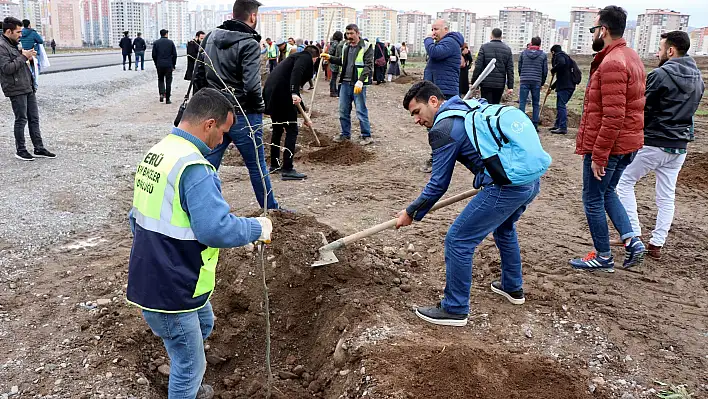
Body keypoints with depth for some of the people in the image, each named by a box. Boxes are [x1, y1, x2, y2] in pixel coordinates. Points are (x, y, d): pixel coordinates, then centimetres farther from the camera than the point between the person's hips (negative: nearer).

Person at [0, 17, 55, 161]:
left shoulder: (13, 44, 17)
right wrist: (23, 57, -17)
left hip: (28, 87, 9)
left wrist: (27, 55, 8)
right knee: (21, 120, -1)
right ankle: (20, 150, 11)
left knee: (34, 118, 9)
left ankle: (39, 148, 14)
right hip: (16, 90, -9)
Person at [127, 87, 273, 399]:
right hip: (170, 291, -10)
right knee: (190, 365, 8)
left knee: (203, 322, 32)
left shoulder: (155, 154, 8)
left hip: (149, 276, 10)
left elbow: (138, 216, 15)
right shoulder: (193, 166, -24)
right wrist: (258, 228, -15)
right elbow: (216, 229, -32)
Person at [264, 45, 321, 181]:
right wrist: (294, 93, -31)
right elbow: (296, 72, -20)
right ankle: (287, 170, -4)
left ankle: (274, 165, 32)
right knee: (292, 130, -3)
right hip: (281, 93, -9)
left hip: (271, 93, 10)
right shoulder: (306, 58, 3)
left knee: (278, 130, 22)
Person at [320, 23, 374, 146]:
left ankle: (366, 136, 7)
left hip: (358, 85, -7)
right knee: (343, 111, 11)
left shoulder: (366, 47, -7)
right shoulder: (346, 47, 14)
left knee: (361, 111, -3)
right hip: (345, 83, 7)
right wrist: (330, 58, 14)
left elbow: (368, 66, -15)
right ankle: (346, 134, 24)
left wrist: (360, 81, -25)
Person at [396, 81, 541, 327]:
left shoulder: (443, 129, -7)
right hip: (532, 180, 10)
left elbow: (438, 185, -4)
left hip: (506, 187, -10)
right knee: (504, 227, 34)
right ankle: (513, 288, 49)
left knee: (458, 241, 0)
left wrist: (412, 213, 8)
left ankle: (455, 310, 12)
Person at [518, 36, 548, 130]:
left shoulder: (523, 53, 7)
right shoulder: (543, 55, 5)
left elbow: (519, 67, 10)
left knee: (522, 103, 1)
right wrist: (542, 83, 17)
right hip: (537, 82, 0)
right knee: (536, 104, 8)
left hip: (524, 81, 0)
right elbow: (545, 70, 6)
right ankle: (535, 124, 6)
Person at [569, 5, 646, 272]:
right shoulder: (632, 57, 12)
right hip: (628, 143, 10)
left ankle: (603, 257, 17)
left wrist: (598, 156, -21)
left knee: (593, 199, 5)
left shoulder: (611, 64, -21)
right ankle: (631, 241, 14)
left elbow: (613, 117, -26)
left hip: (607, 145, -10)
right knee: (607, 192, 24)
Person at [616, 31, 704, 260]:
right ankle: (657, 244, 14)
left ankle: (634, 234, 4)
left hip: (653, 144, -7)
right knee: (667, 196, 10)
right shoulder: (698, 78, 10)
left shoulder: (661, 75, -15)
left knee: (625, 182, 8)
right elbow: (689, 110, 15)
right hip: (680, 146, 7)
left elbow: (643, 109, -13)